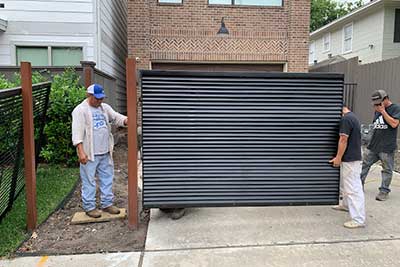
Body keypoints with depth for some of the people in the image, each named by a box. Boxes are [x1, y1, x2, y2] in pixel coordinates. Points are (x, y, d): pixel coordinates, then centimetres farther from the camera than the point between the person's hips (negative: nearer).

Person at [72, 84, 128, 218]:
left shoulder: (105, 107, 11)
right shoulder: (80, 110, -9)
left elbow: (116, 117, 6)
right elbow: (77, 133, -14)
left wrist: (127, 120, -17)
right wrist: (81, 152, -21)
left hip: (105, 152, 7)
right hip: (89, 153, -6)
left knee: (107, 178, 13)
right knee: (89, 181, 3)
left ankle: (107, 203, 25)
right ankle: (89, 207, 16)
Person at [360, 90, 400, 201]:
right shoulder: (378, 110, 12)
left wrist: (383, 111, -16)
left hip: (387, 147, -6)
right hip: (373, 145, 6)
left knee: (387, 169, 4)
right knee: (365, 164, 11)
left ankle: (384, 191, 13)